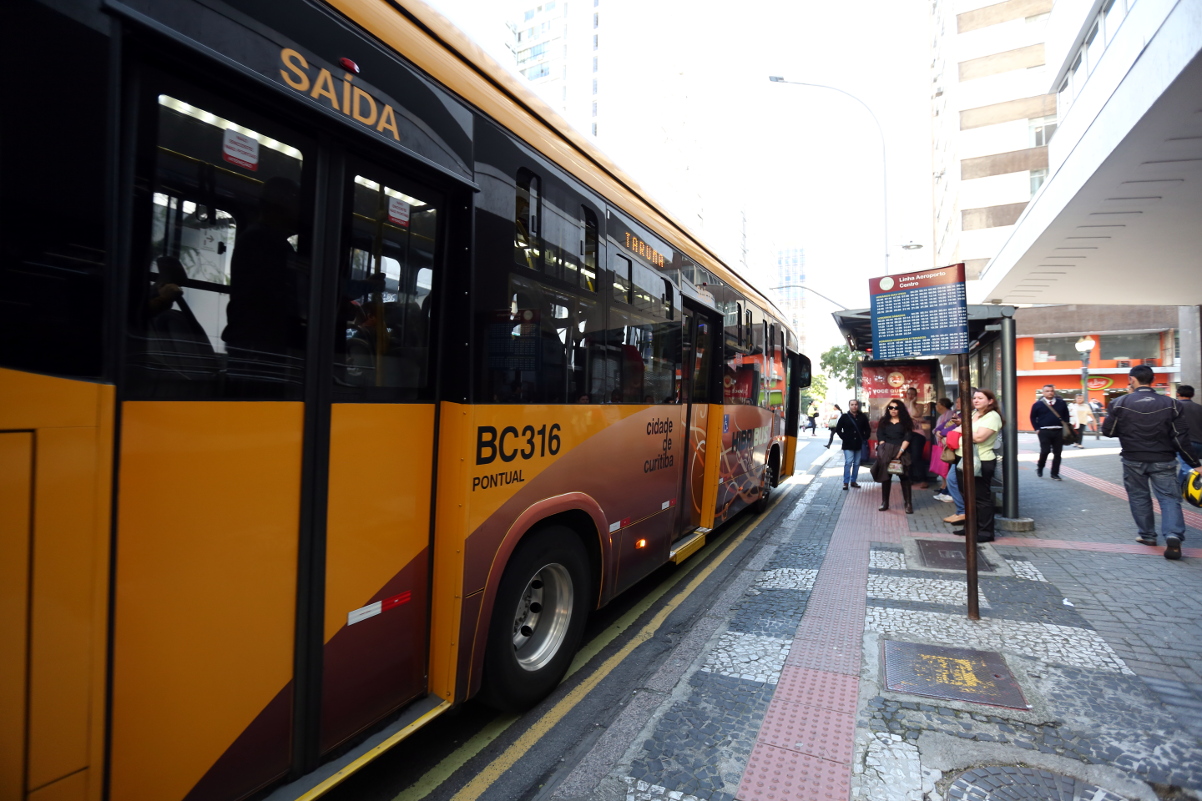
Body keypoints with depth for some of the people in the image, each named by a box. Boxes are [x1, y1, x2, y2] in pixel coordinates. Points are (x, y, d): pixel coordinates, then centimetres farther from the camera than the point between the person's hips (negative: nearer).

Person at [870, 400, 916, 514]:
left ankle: (908, 503, -3)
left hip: (902, 451, -2)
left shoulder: (905, 422, 5)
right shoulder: (883, 421, 12)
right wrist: (885, 451, -8)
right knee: (885, 476, 4)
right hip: (886, 451, 2)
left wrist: (900, 451, -14)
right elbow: (880, 437, 4)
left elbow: (907, 438, -5)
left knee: (904, 476, -6)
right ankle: (884, 503, 9)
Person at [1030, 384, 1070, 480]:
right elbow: (1033, 418, 6)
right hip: (1044, 432, -3)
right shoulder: (1038, 404, 0)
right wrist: (1037, 429, -2)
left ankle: (1055, 474, 13)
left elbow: (1066, 416, 13)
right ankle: (1039, 467, 18)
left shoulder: (1061, 403, 7)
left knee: (1057, 453, 4)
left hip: (1059, 432, 3)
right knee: (1045, 451, -8)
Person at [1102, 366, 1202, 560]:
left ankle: (1147, 535, 20)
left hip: (1133, 461, -1)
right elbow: (1181, 437, -3)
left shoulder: (1120, 403, -7)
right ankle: (1173, 535, -14)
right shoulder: (1170, 404, -3)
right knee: (1169, 497, 3)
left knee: (1139, 496, 13)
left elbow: (1107, 431, -3)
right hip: (1163, 461, 1)